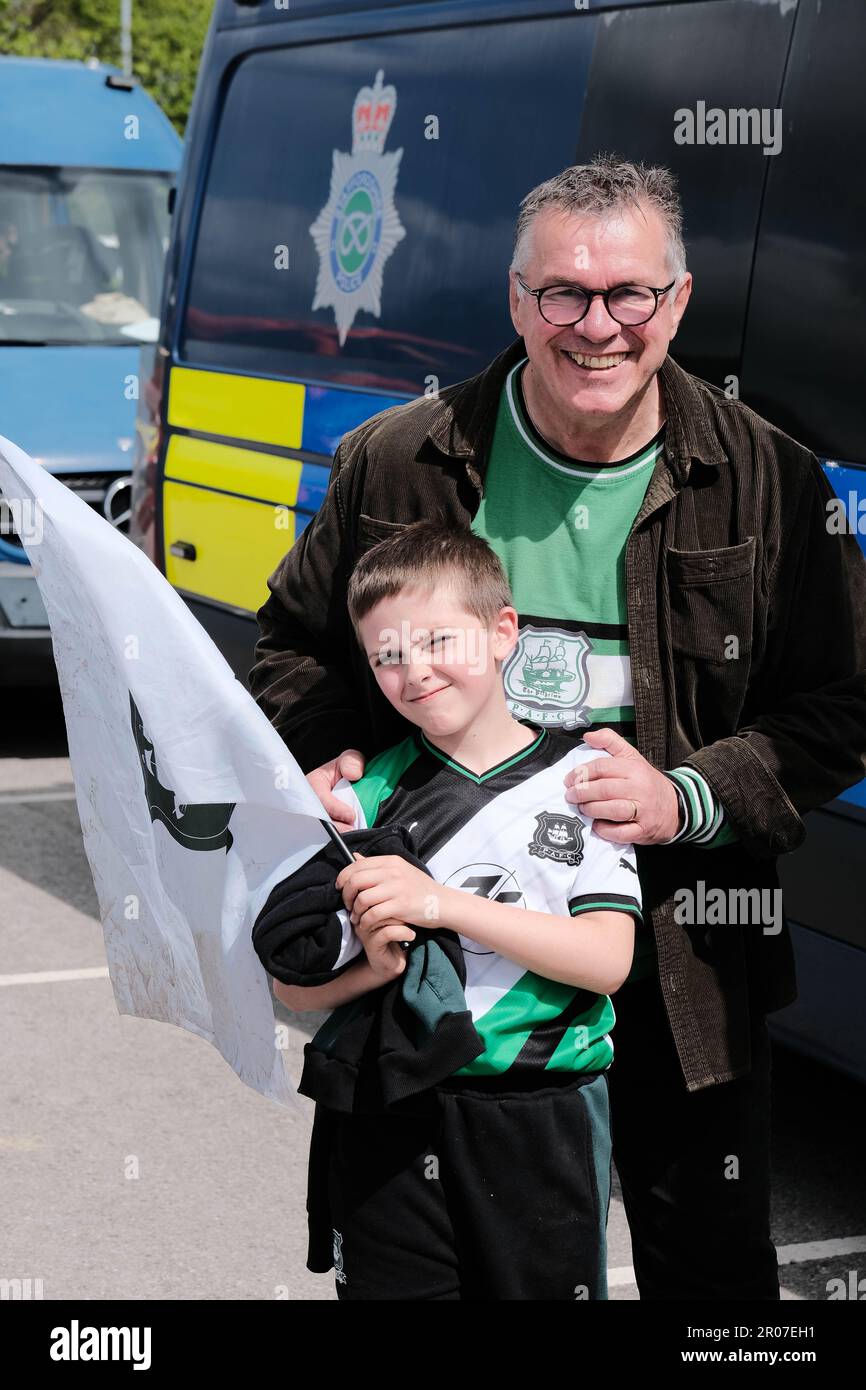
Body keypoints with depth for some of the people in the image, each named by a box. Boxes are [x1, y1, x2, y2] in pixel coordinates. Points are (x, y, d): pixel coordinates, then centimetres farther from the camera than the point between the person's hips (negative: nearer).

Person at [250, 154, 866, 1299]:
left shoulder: (769, 480, -6)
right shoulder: (394, 463, -4)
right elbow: (295, 639, 10)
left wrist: (689, 798, -17)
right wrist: (327, 755, -9)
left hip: (682, 953, 0)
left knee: (710, 1258, 13)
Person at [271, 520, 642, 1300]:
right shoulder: (367, 794, 4)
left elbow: (607, 961, -12)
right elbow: (294, 986, 4)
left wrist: (441, 901, -20)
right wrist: (374, 965, -18)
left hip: (540, 1125, -1)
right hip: (383, 1126, 1)